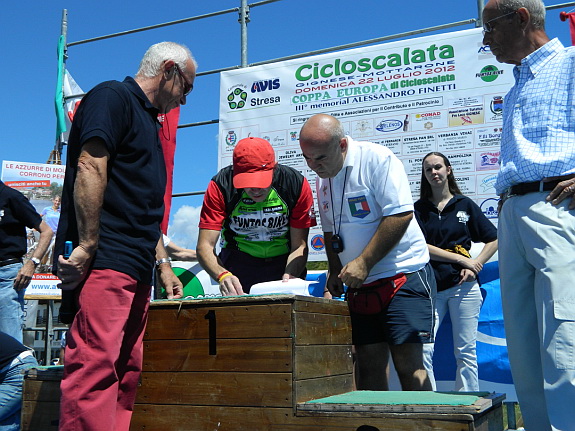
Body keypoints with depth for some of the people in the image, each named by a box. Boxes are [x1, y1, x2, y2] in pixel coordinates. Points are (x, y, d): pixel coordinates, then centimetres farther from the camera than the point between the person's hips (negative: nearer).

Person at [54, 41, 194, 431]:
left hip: (136, 269, 10)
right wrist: (87, 247, -21)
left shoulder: (148, 121, 27)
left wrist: (163, 265, 23)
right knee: (96, 364, -14)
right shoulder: (112, 97, 0)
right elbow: (90, 168, -16)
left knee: (128, 373, 8)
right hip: (103, 264, -10)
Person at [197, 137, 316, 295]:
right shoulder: (220, 185, -18)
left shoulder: (297, 184, -16)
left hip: (284, 265, 1)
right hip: (237, 267, 0)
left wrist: (289, 276, -31)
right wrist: (223, 276, -39)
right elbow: (205, 245, -20)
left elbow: (299, 246, -12)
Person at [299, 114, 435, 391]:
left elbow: (401, 215, -20)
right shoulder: (322, 179, 11)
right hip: (360, 285, 7)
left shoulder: (376, 158, -12)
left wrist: (364, 263, -19)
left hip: (403, 275, -7)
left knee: (408, 362, -10)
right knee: (368, 365, 6)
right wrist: (335, 271, 8)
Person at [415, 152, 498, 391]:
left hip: (462, 285, 0)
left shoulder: (465, 205, 11)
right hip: (429, 286, 0)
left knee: (465, 352, 2)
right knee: (422, 350, -8)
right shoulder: (418, 208, 9)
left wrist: (474, 266, -3)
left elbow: (493, 239, 12)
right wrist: (462, 259, -7)